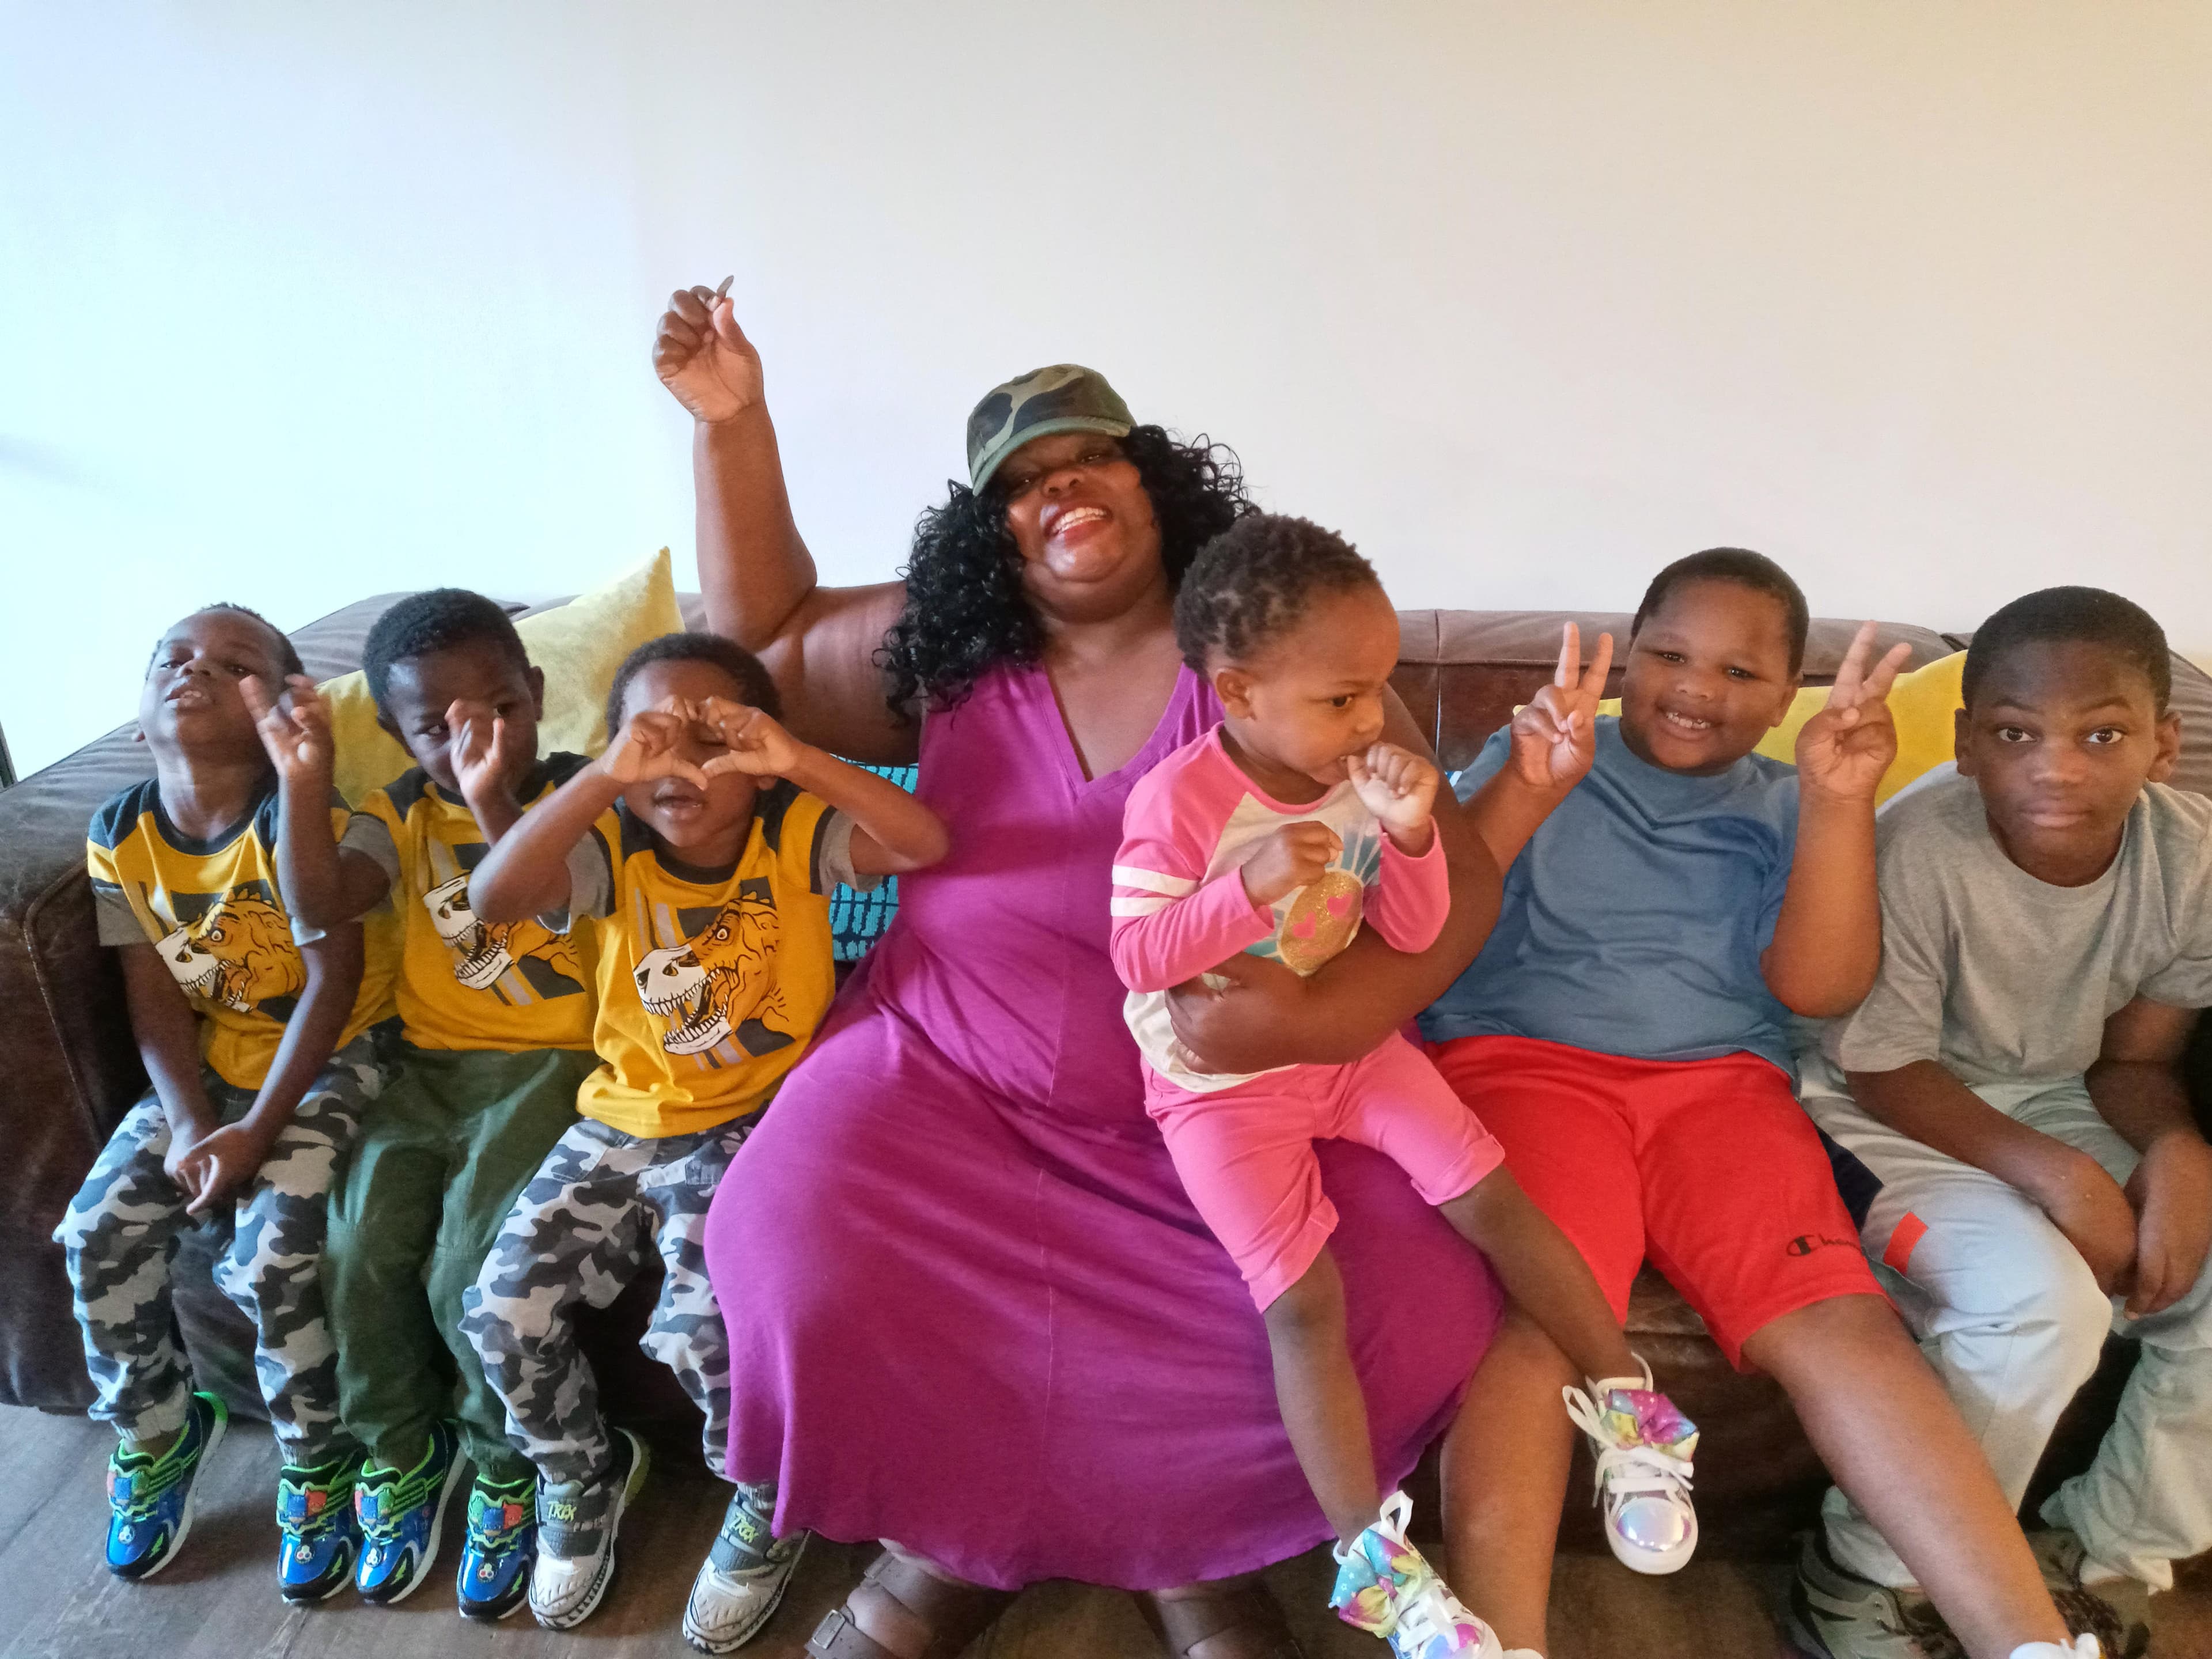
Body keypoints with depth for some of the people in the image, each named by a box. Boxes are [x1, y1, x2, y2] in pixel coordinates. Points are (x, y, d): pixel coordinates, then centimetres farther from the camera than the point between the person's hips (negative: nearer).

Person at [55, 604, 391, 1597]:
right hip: (207, 1067, 6)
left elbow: (332, 983, -19)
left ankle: (318, 1466, 6)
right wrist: (190, 1126, -13)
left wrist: (258, 1130, -22)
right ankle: (155, 1433, 21)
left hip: (328, 1060, -6)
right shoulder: (118, 835, -2)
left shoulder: (302, 819, -19)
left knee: (270, 1254, -20)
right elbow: (154, 1000, -1)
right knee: (98, 1232, -7)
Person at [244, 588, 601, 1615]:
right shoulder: (406, 814, 7)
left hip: (546, 1059, -4)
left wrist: (496, 802, -35)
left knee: (469, 1272, -18)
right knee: (360, 1251, -12)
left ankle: (505, 1466, 9)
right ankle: (396, 1456, 14)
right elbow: (320, 905, -9)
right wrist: (303, 781, -21)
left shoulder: (576, 795, -5)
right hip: (428, 1065, 5)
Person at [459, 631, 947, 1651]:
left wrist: (797, 763, -35)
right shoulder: (612, 854, -6)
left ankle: (770, 1505, 11)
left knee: (702, 1324, -23)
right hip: (623, 1120, 4)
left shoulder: (794, 837, -10)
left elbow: (927, 843, -27)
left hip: (752, 1122, -3)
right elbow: (492, 899, -25)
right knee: (504, 1310, -7)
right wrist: (604, 777, -34)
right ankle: (586, 1473, 26)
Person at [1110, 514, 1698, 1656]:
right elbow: (1136, 957, -22)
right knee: (1304, 1300, -11)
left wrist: (1411, 835, -23)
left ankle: (1629, 1407, 16)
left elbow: (1413, 934, -3)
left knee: (1491, 1195, -3)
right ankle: (1372, 1562, 0)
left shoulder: (1361, 777, -7)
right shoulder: (1179, 801, -22)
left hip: (1347, 1047, 5)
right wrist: (1252, 887, -36)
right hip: (1221, 1089, -4)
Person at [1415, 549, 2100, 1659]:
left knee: (1838, 1322, -24)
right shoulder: (1534, 753, 16)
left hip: (1718, 1078, 3)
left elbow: (1818, 987, 5)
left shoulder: (1785, 809, 20)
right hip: (1520, 1056, -2)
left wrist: (1838, 802, -6)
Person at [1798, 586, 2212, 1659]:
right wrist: (2049, 1172, -29)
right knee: (2043, 1299, -29)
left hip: (2057, 1101, 6)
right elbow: (1884, 1069, -18)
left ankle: (2106, 1554, 12)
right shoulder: (1920, 845, -26)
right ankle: (1881, 1571, -6)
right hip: (1891, 1118, -6)